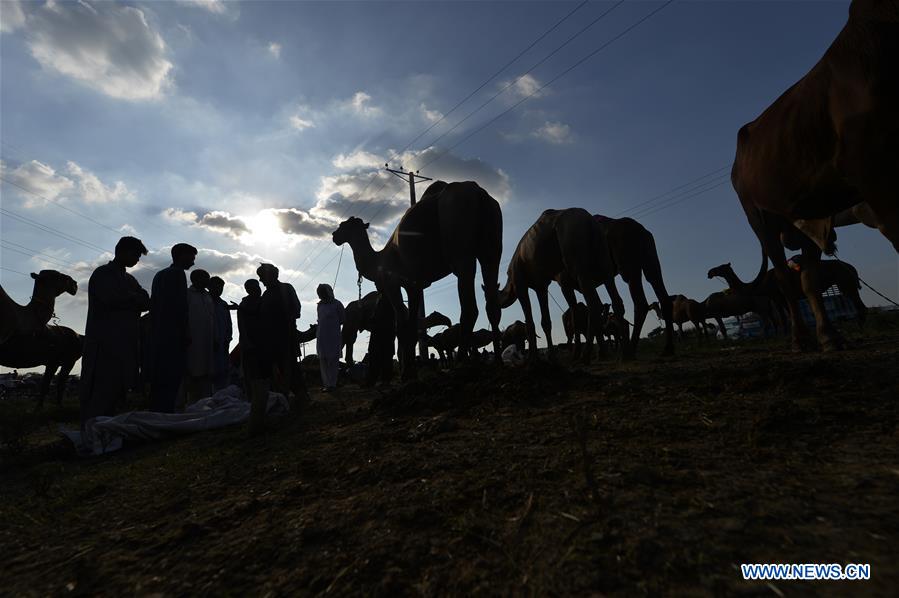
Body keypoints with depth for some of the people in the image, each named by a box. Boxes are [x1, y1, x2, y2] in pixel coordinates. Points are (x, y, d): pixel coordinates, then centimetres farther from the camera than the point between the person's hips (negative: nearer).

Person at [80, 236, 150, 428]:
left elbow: (145, 303, 11)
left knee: (116, 391, 6)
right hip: (105, 345, -7)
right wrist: (134, 298, 0)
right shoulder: (102, 274, 1)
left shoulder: (129, 280, 22)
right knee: (102, 393, -8)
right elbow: (111, 299, -15)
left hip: (124, 346, 7)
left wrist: (138, 299, -9)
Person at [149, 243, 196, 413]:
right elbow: (181, 307, -14)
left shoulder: (159, 275, 20)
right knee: (171, 381, -9)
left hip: (157, 336, 9)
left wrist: (155, 331, 20)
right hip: (173, 337, -9)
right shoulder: (178, 274, -6)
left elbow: (154, 304, 20)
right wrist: (186, 333, -11)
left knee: (158, 382, 10)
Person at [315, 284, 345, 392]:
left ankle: (331, 384, 2)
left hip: (333, 337, -6)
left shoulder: (337, 304, -6)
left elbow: (342, 319, -1)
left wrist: (332, 325, -4)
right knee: (322, 360, 9)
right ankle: (326, 383, 18)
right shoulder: (320, 305, 11)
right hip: (321, 337, 6)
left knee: (332, 360, -3)